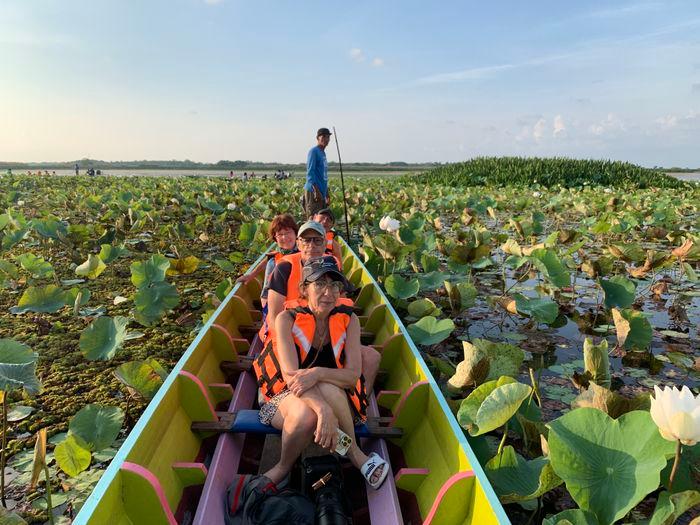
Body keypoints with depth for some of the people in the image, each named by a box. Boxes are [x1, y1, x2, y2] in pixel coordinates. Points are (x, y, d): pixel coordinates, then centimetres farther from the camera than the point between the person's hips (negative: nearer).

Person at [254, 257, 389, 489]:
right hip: (289, 397, -1)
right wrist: (322, 409, -44)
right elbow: (290, 375, -26)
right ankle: (283, 467, -8)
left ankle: (353, 452, -13)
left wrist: (318, 373, -37)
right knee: (305, 415, -37)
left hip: (337, 399, 1)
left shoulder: (348, 320, -7)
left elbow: (353, 375, -15)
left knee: (329, 389, -36)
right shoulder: (287, 319, -13)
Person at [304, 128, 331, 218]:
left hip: (321, 191, 9)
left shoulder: (323, 153, 19)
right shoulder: (313, 151, -7)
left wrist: (327, 195, 22)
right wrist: (316, 190, -24)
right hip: (312, 191, -9)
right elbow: (310, 172, -16)